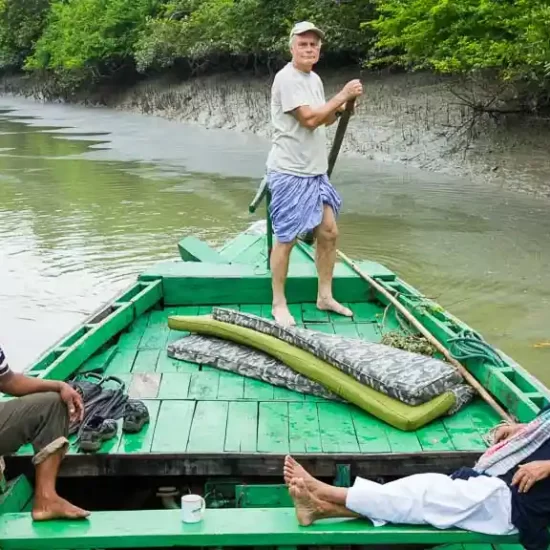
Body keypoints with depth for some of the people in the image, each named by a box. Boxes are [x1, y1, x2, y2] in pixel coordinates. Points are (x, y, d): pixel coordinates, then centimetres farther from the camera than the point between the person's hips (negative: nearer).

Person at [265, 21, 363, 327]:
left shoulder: (315, 79, 14)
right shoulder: (287, 78, -14)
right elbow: (309, 119, -22)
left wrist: (342, 108, 1)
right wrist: (343, 95, -14)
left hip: (316, 172, 9)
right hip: (290, 173, -9)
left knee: (329, 232, 10)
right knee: (287, 239, -2)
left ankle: (325, 296, 23)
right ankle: (279, 304, 11)